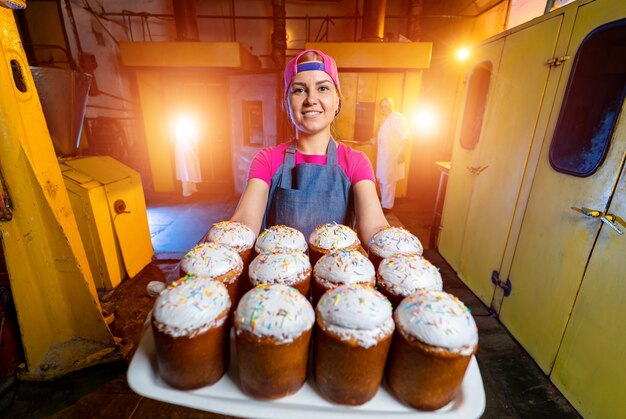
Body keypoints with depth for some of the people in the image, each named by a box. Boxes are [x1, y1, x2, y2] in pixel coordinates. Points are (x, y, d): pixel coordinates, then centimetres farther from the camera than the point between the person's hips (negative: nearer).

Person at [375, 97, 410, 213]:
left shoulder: (398, 117, -11)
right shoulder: (386, 119, 17)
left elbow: (405, 138, -17)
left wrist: (402, 154, -23)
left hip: (393, 156, -9)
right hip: (383, 156, 9)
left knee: (388, 181, -3)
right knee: (382, 180, 14)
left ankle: (387, 205, 7)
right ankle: (382, 201, 28)